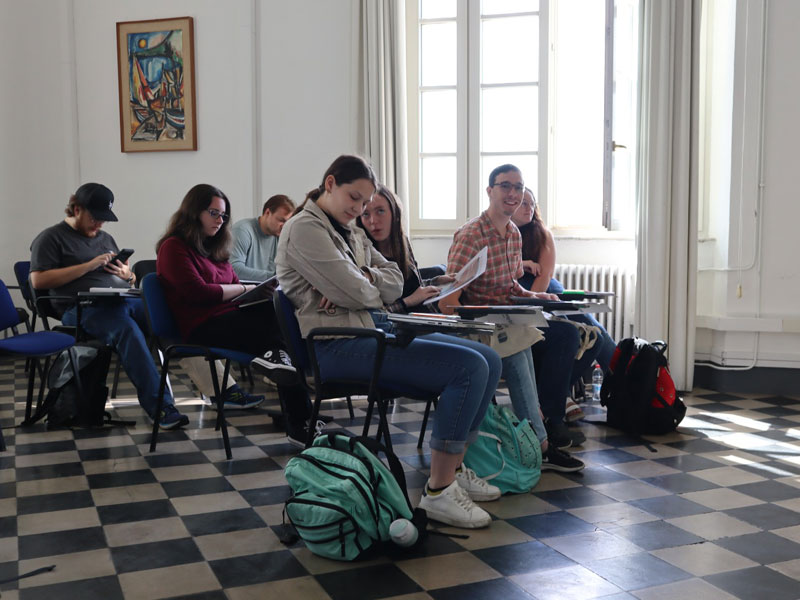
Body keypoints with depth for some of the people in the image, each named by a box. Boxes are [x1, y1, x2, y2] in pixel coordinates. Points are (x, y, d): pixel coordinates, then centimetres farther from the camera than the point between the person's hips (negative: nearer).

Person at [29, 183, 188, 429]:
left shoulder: (106, 239, 29)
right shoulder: (51, 238, 10)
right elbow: (38, 280, -5)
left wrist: (127, 274, 6)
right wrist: (89, 266, -8)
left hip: (125, 300, 6)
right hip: (83, 308, -5)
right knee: (127, 329, -38)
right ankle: (160, 408, -40)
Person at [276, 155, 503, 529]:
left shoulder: (351, 231, 22)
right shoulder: (304, 228, -7)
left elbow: (395, 281, 14)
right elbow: (356, 294, -16)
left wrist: (363, 277, -6)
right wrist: (371, 286, 7)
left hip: (376, 328, 10)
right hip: (341, 345, -10)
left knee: (488, 360, 0)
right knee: (469, 367, -22)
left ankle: (454, 470, 11)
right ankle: (438, 492, -16)